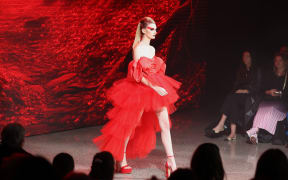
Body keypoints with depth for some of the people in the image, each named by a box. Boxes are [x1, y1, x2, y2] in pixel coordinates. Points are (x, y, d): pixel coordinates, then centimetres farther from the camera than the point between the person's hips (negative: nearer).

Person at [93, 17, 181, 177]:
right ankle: (122, 160, 17)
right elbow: (138, 75, -17)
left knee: (165, 125, -1)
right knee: (129, 126, 4)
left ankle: (171, 161, 0)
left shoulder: (152, 49, 12)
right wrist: (154, 87, -21)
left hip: (156, 90, 7)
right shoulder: (138, 48, -11)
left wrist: (159, 87, 15)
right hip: (140, 91, -7)